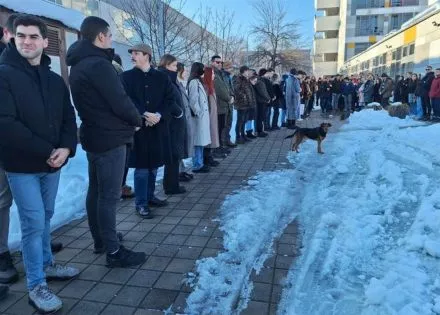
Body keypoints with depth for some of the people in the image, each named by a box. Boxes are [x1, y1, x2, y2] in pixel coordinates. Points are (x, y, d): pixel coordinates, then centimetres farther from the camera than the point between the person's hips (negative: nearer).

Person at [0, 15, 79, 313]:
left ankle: (47, 265, 35)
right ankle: (37, 286, 13)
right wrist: (46, 151, -18)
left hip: (52, 164, 5)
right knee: (34, 223, -2)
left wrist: (66, 148, -11)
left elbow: (68, 118, 7)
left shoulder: (56, 80, 9)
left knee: (45, 217, 17)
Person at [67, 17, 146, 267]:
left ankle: (100, 240, 30)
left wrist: (132, 119, 10)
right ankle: (113, 251, 6)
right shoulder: (99, 64, -18)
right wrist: (137, 120, -1)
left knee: (96, 191, 16)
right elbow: (121, 103, -21)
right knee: (110, 195, -4)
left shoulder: (79, 64, 13)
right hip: (110, 138, -10)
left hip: (93, 135, 10)